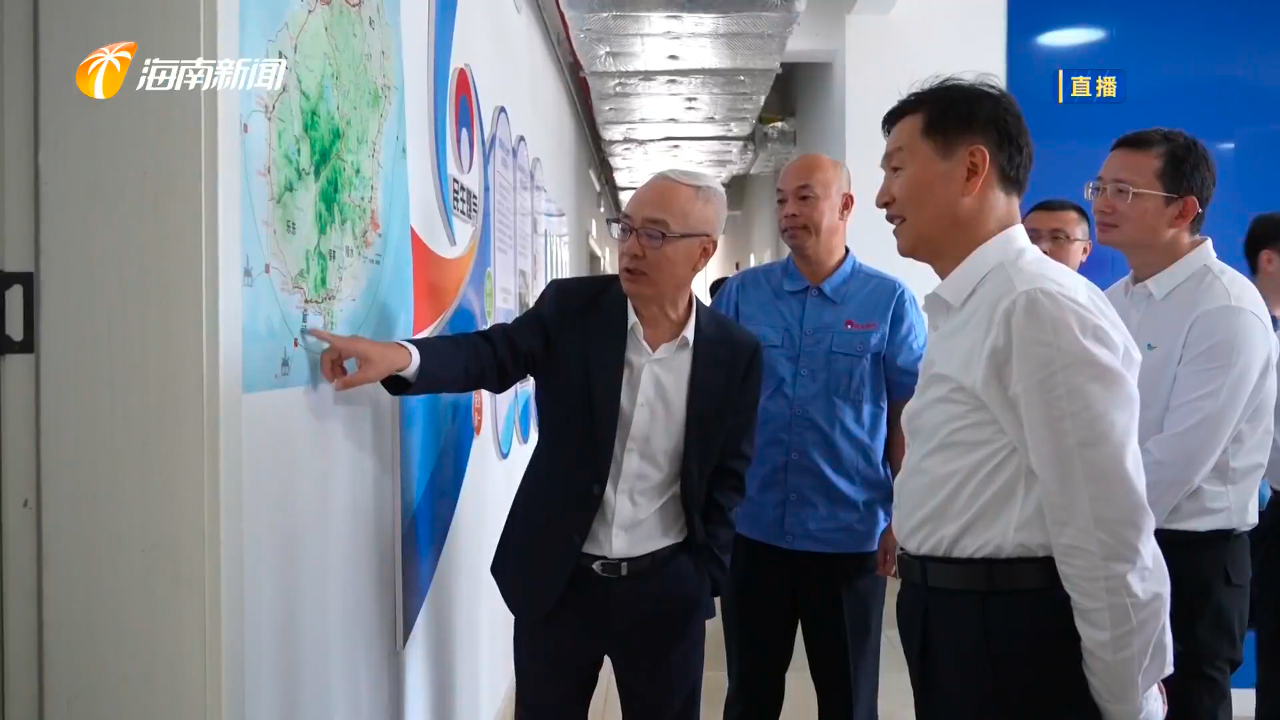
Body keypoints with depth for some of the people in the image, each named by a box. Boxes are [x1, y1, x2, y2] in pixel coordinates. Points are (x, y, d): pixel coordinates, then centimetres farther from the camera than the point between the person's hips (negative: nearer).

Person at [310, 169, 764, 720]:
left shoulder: (735, 353, -5)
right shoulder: (570, 307, -4)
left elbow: (730, 474, 0)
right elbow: (494, 354, -15)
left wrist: (703, 578, -3)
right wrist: (401, 356, -34)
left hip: (667, 589, 0)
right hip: (556, 579, 1)